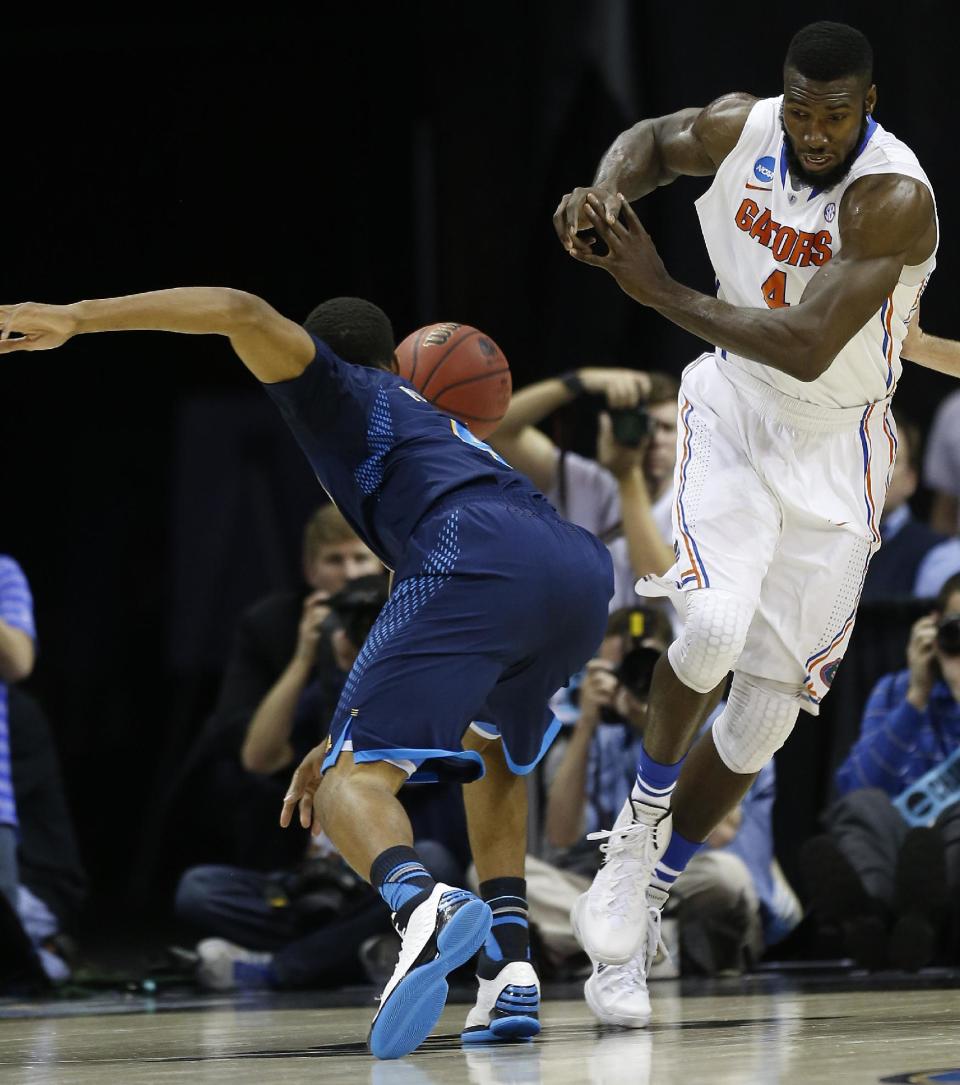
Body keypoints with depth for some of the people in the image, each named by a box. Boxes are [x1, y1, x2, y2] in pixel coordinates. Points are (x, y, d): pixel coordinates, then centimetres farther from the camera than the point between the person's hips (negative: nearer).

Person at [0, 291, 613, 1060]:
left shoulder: (344, 392, 25)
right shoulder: (444, 431, 44)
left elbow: (244, 313, 4)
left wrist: (74, 319, 2)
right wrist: (346, 743, 47)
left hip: (475, 561, -7)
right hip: (583, 569, 7)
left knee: (352, 780, -6)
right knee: (491, 749, 33)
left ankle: (421, 903, -41)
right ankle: (510, 977, 15)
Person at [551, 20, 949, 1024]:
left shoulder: (893, 198, -28)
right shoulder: (742, 128, -13)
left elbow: (805, 348, -34)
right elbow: (655, 140, 10)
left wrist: (662, 292, -31)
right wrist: (603, 195, -12)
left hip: (833, 449, -2)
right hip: (733, 407, 2)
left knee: (772, 702, 3)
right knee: (714, 621, -26)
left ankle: (654, 885, 23)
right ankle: (645, 806, 0)